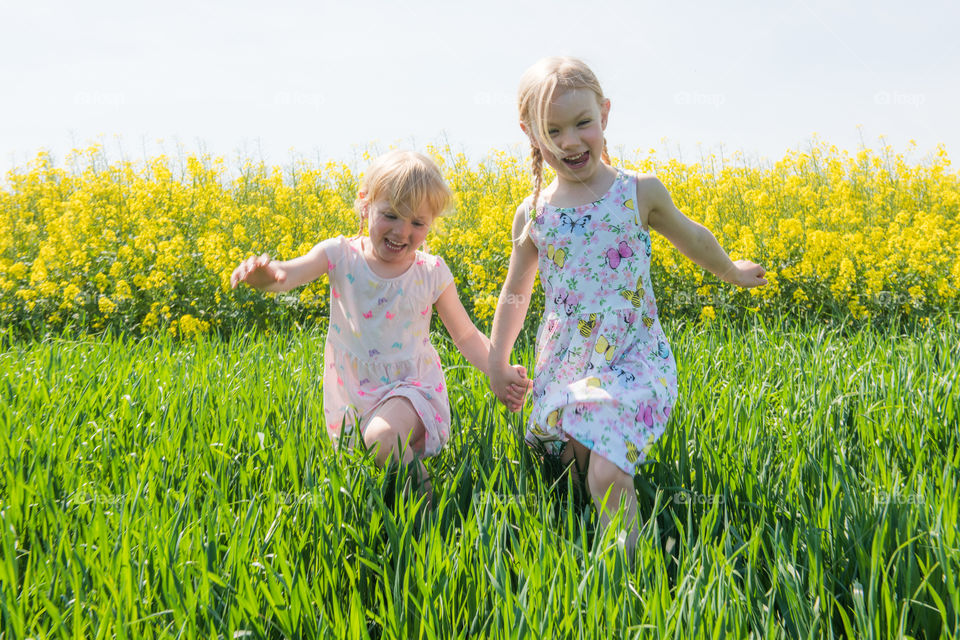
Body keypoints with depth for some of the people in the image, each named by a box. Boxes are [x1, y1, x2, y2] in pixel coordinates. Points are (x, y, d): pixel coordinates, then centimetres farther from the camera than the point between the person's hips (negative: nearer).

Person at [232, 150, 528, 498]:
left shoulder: (432, 273, -4)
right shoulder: (340, 256, -6)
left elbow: (467, 337, 4)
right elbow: (289, 274, -23)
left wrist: (501, 374, -14)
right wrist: (264, 274, -49)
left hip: (410, 390, -3)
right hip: (352, 397, 3)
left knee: (382, 439, -32)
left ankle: (418, 481, -7)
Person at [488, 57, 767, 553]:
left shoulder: (640, 194, -3)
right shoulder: (532, 216, 2)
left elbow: (689, 237, 17)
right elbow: (515, 293, 17)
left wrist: (729, 272, 32)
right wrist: (497, 363, 17)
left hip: (629, 362, -3)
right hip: (563, 367, 3)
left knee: (608, 476, -20)